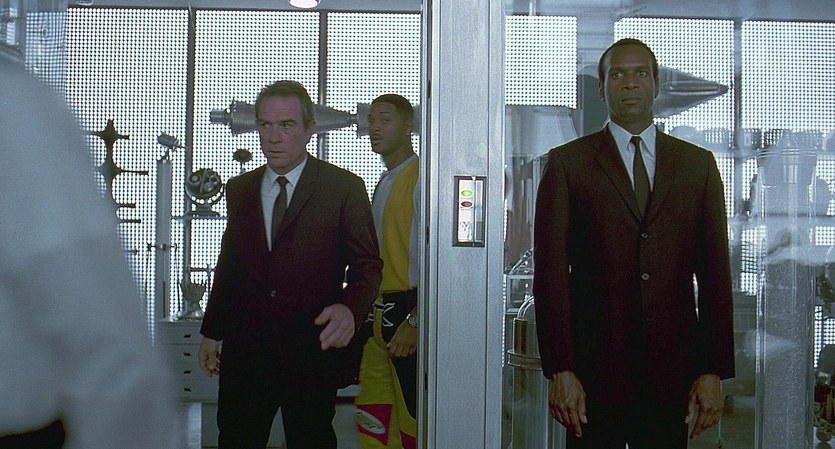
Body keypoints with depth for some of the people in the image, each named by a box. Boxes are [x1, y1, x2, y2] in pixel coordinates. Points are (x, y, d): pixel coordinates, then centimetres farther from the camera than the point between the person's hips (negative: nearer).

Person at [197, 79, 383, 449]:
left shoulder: (344, 188, -2)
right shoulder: (239, 189, 12)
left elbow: (367, 263, -5)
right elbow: (228, 263, 17)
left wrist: (351, 308, -24)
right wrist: (212, 332, 15)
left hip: (312, 352, -3)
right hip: (245, 347, 4)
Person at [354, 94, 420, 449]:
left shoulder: (422, 179, -10)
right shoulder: (383, 183, 17)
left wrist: (414, 322, -21)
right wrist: (368, 313, 17)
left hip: (409, 310, -9)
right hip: (379, 313, 9)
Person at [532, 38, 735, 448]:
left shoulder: (697, 164, 10)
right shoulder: (567, 162, 3)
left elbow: (715, 272, 7)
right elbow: (551, 272, -2)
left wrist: (714, 371, 1)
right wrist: (560, 370, -8)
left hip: (673, 369, 2)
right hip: (594, 367, -2)